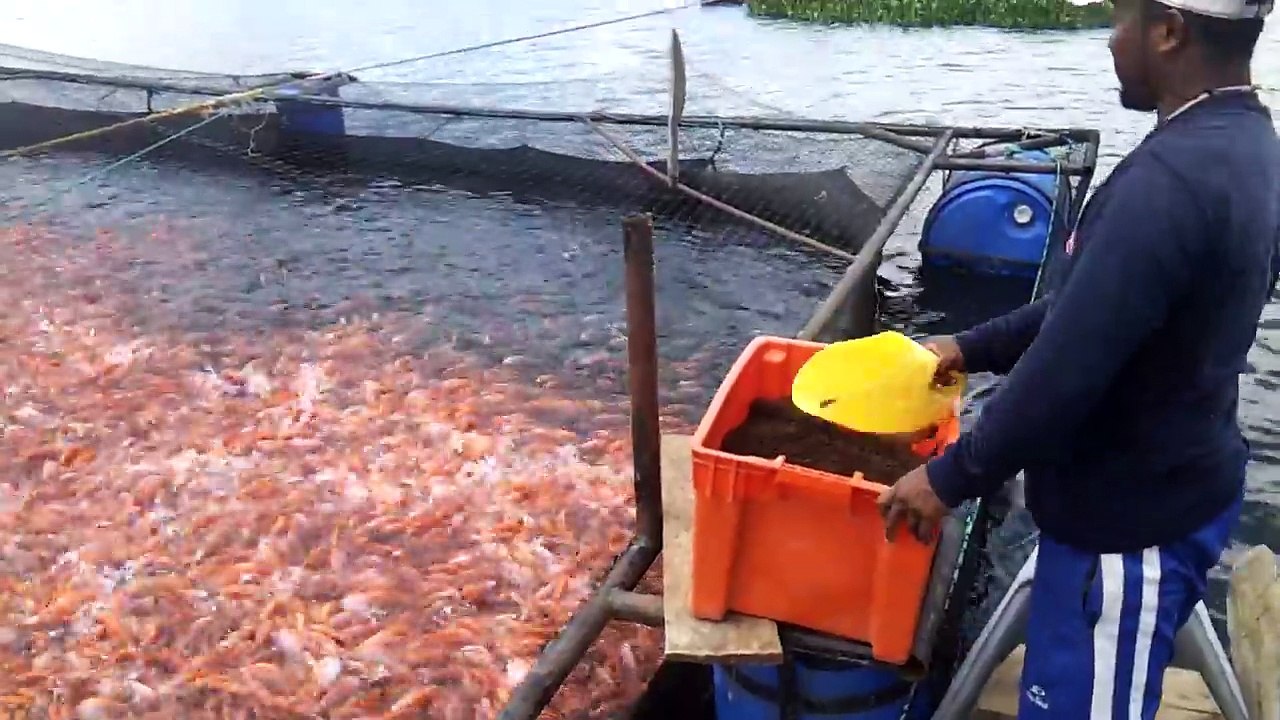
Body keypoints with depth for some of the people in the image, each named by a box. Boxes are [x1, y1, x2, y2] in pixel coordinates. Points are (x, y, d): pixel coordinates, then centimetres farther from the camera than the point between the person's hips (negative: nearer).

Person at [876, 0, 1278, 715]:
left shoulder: (1172, 178, -28)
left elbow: (1068, 367, -27)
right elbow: (1086, 306, 12)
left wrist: (951, 477, -15)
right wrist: (973, 347, 14)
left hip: (1130, 518, -9)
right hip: (1177, 483, 9)